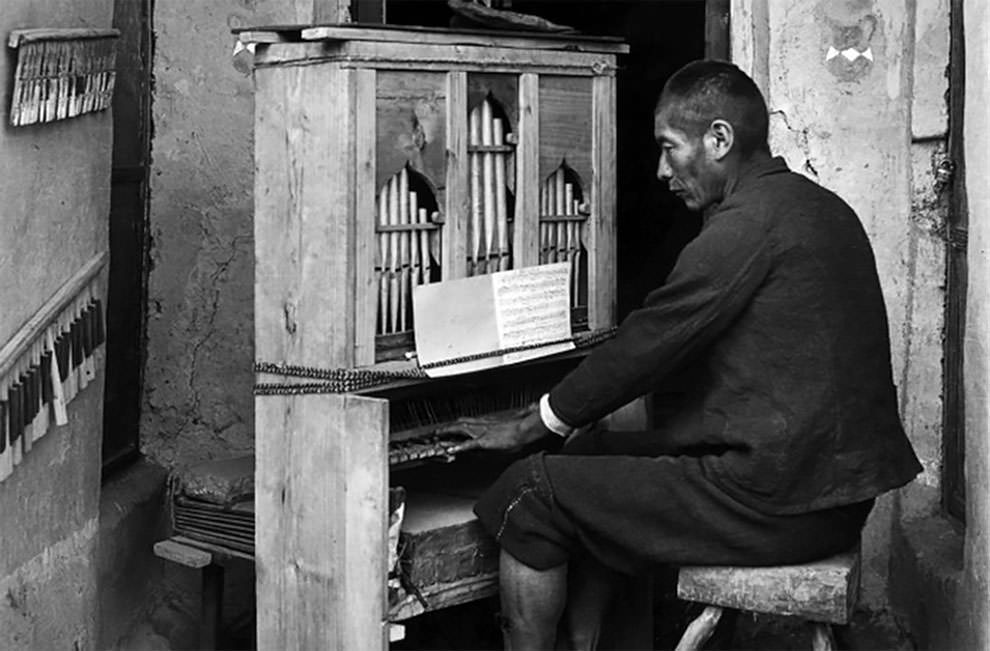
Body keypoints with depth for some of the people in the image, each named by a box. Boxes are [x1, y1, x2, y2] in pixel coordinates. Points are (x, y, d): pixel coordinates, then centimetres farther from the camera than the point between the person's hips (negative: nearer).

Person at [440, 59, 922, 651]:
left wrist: (526, 429, 1)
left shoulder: (748, 224, -17)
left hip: (775, 504, -10)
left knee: (532, 494, -4)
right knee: (591, 455, 21)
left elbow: (644, 349, -12)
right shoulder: (823, 208, 14)